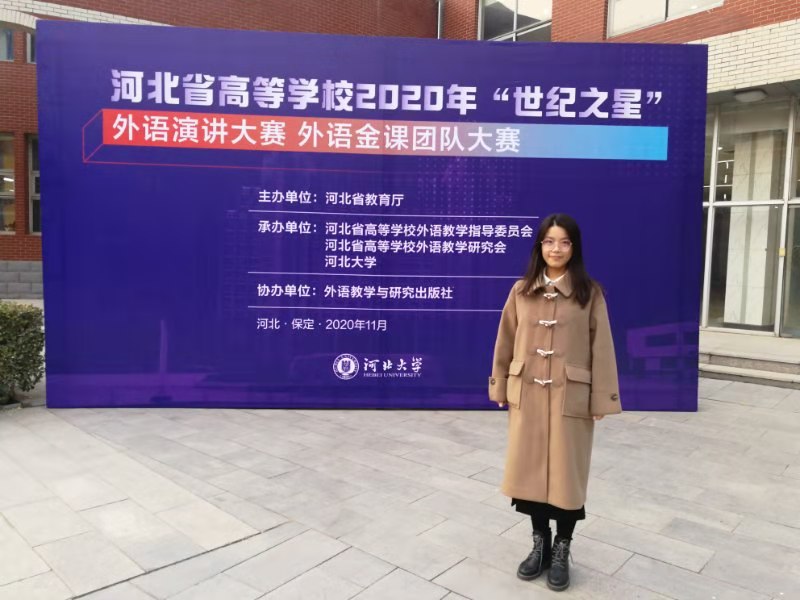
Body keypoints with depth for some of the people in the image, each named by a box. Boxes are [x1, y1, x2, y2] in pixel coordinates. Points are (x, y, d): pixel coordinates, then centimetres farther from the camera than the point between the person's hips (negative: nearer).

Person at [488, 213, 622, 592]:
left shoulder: (590, 293, -3)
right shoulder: (522, 290, 3)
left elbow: (601, 348, -3)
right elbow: (506, 340, 8)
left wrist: (601, 399, -5)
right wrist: (500, 387, 8)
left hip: (570, 397, -2)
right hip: (526, 394, 3)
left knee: (566, 472, 7)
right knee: (529, 467, 11)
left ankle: (561, 551, 27)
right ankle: (540, 543, 31)